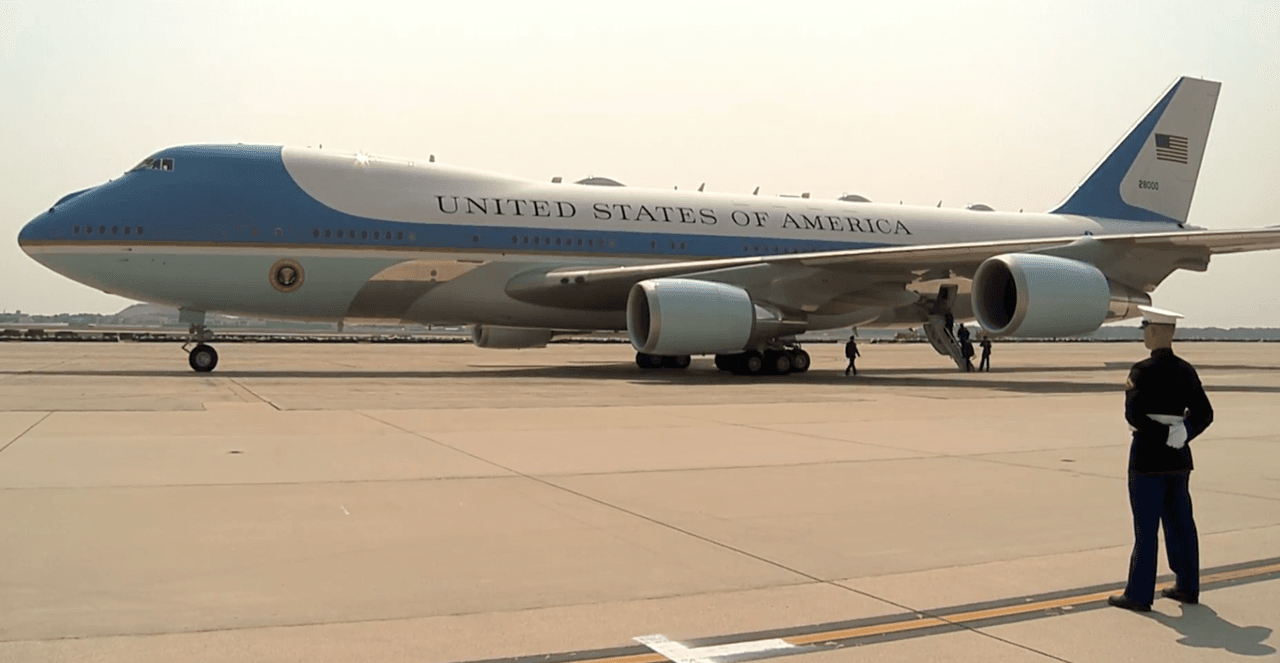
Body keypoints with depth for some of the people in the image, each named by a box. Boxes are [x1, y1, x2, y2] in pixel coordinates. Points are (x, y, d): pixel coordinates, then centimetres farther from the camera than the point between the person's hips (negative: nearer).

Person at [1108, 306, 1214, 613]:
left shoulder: (1142, 371, -16)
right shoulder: (1185, 370, 4)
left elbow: (1133, 415, -22)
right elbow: (1204, 414, 6)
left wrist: (1165, 434, -13)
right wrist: (1182, 435, 4)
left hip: (1148, 456, -7)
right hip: (1178, 459, 7)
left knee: (1146, 528, -1)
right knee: (1180, 524, 15)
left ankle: (1139, 594, 6)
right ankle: (1188, 587, 26)